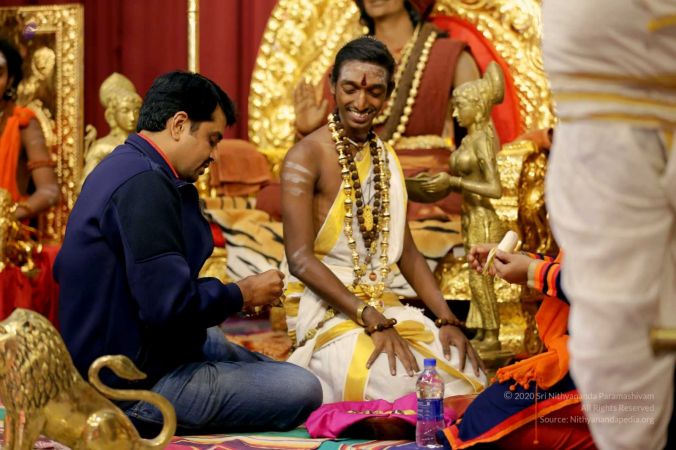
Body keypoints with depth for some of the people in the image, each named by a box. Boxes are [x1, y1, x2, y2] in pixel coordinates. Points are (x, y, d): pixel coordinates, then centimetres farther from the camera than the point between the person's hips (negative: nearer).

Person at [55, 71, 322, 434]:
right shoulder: (144, 184, -22)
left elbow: (64, 270, 19)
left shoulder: (119, 169, 11)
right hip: (138, 388, -11)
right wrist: (243, 293, -10)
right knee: (303, 392, -15)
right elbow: (171, 305, -28)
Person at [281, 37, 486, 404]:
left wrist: (448, 320, -1)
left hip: (381, 303, 6)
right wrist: (374, 322, -24)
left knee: (466, 371, -17)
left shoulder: (386, 158, 14)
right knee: (401, 382, -30)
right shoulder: (306, 157, -9)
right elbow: (300, 259, -17)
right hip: (323, 307, -6)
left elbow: (407, 254, 15)